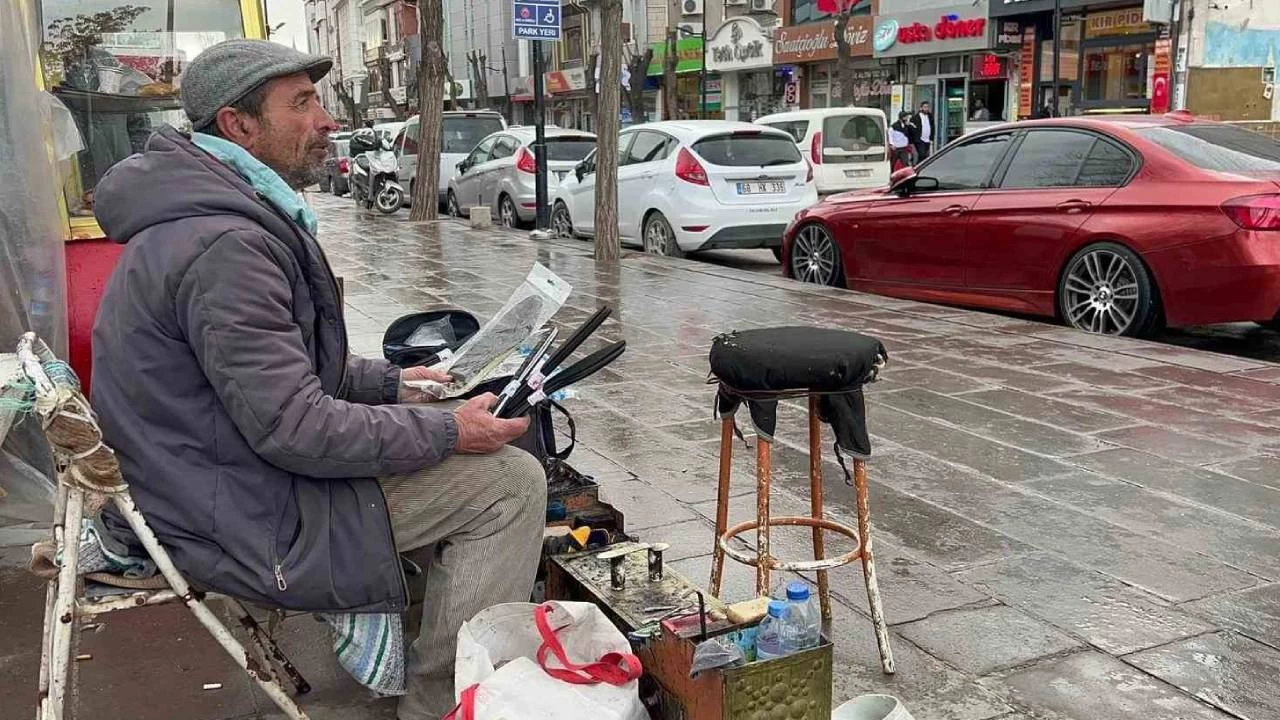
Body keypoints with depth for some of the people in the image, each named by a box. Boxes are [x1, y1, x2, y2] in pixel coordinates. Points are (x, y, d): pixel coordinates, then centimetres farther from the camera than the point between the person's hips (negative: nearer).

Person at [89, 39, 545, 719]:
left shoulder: (201, 214, 10)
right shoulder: (225, 246, -26)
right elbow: (294, 429, -27)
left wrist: (391, 382, 12)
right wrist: (447, 430, -18)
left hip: (208, 478, 11)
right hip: (247, 522, -11)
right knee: (512, 481, -10)